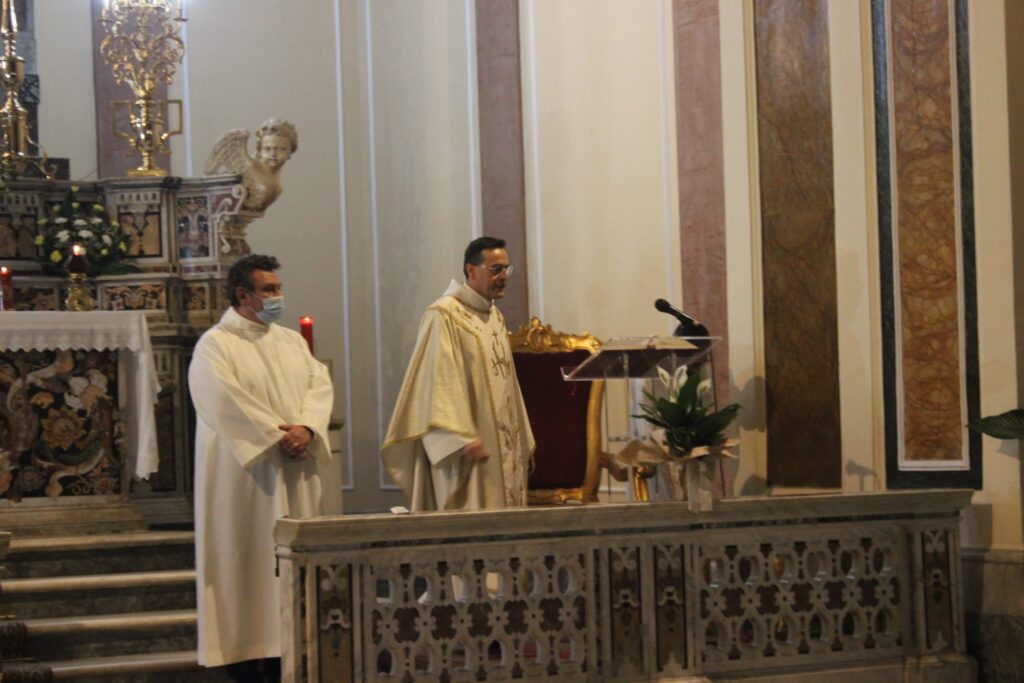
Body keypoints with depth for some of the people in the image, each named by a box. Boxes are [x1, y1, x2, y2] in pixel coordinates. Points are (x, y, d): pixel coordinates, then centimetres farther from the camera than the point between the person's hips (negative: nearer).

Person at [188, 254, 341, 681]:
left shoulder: (292, 342, 15)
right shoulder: (216, 345, -4)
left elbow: (320, 386, 5)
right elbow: (226, 402, -16)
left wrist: (306, 428, -14)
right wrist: (276, 437, -17)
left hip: (298, 475, 6)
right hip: (246, 474, -6)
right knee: (248, 561, -4)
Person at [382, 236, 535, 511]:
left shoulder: (495, 316, 16)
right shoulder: (444, 316, -11)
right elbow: (439, 382, -18)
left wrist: (522, 442, 19)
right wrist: (462, 437, -26)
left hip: (503, 447, 9)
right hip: (468, 448, -9)